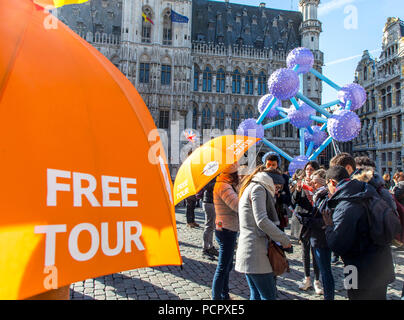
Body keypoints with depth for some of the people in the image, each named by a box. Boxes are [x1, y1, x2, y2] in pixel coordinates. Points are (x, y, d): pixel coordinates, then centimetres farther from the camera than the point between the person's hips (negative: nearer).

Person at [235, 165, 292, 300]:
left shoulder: (250, 187, 22)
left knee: (256, 295, 15)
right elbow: (262, 221, -19)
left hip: (247, 247, 10)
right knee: (269, 296, -5)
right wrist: (285, 240, -11)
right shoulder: (258, 188, -7)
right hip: (255, 252, -10)